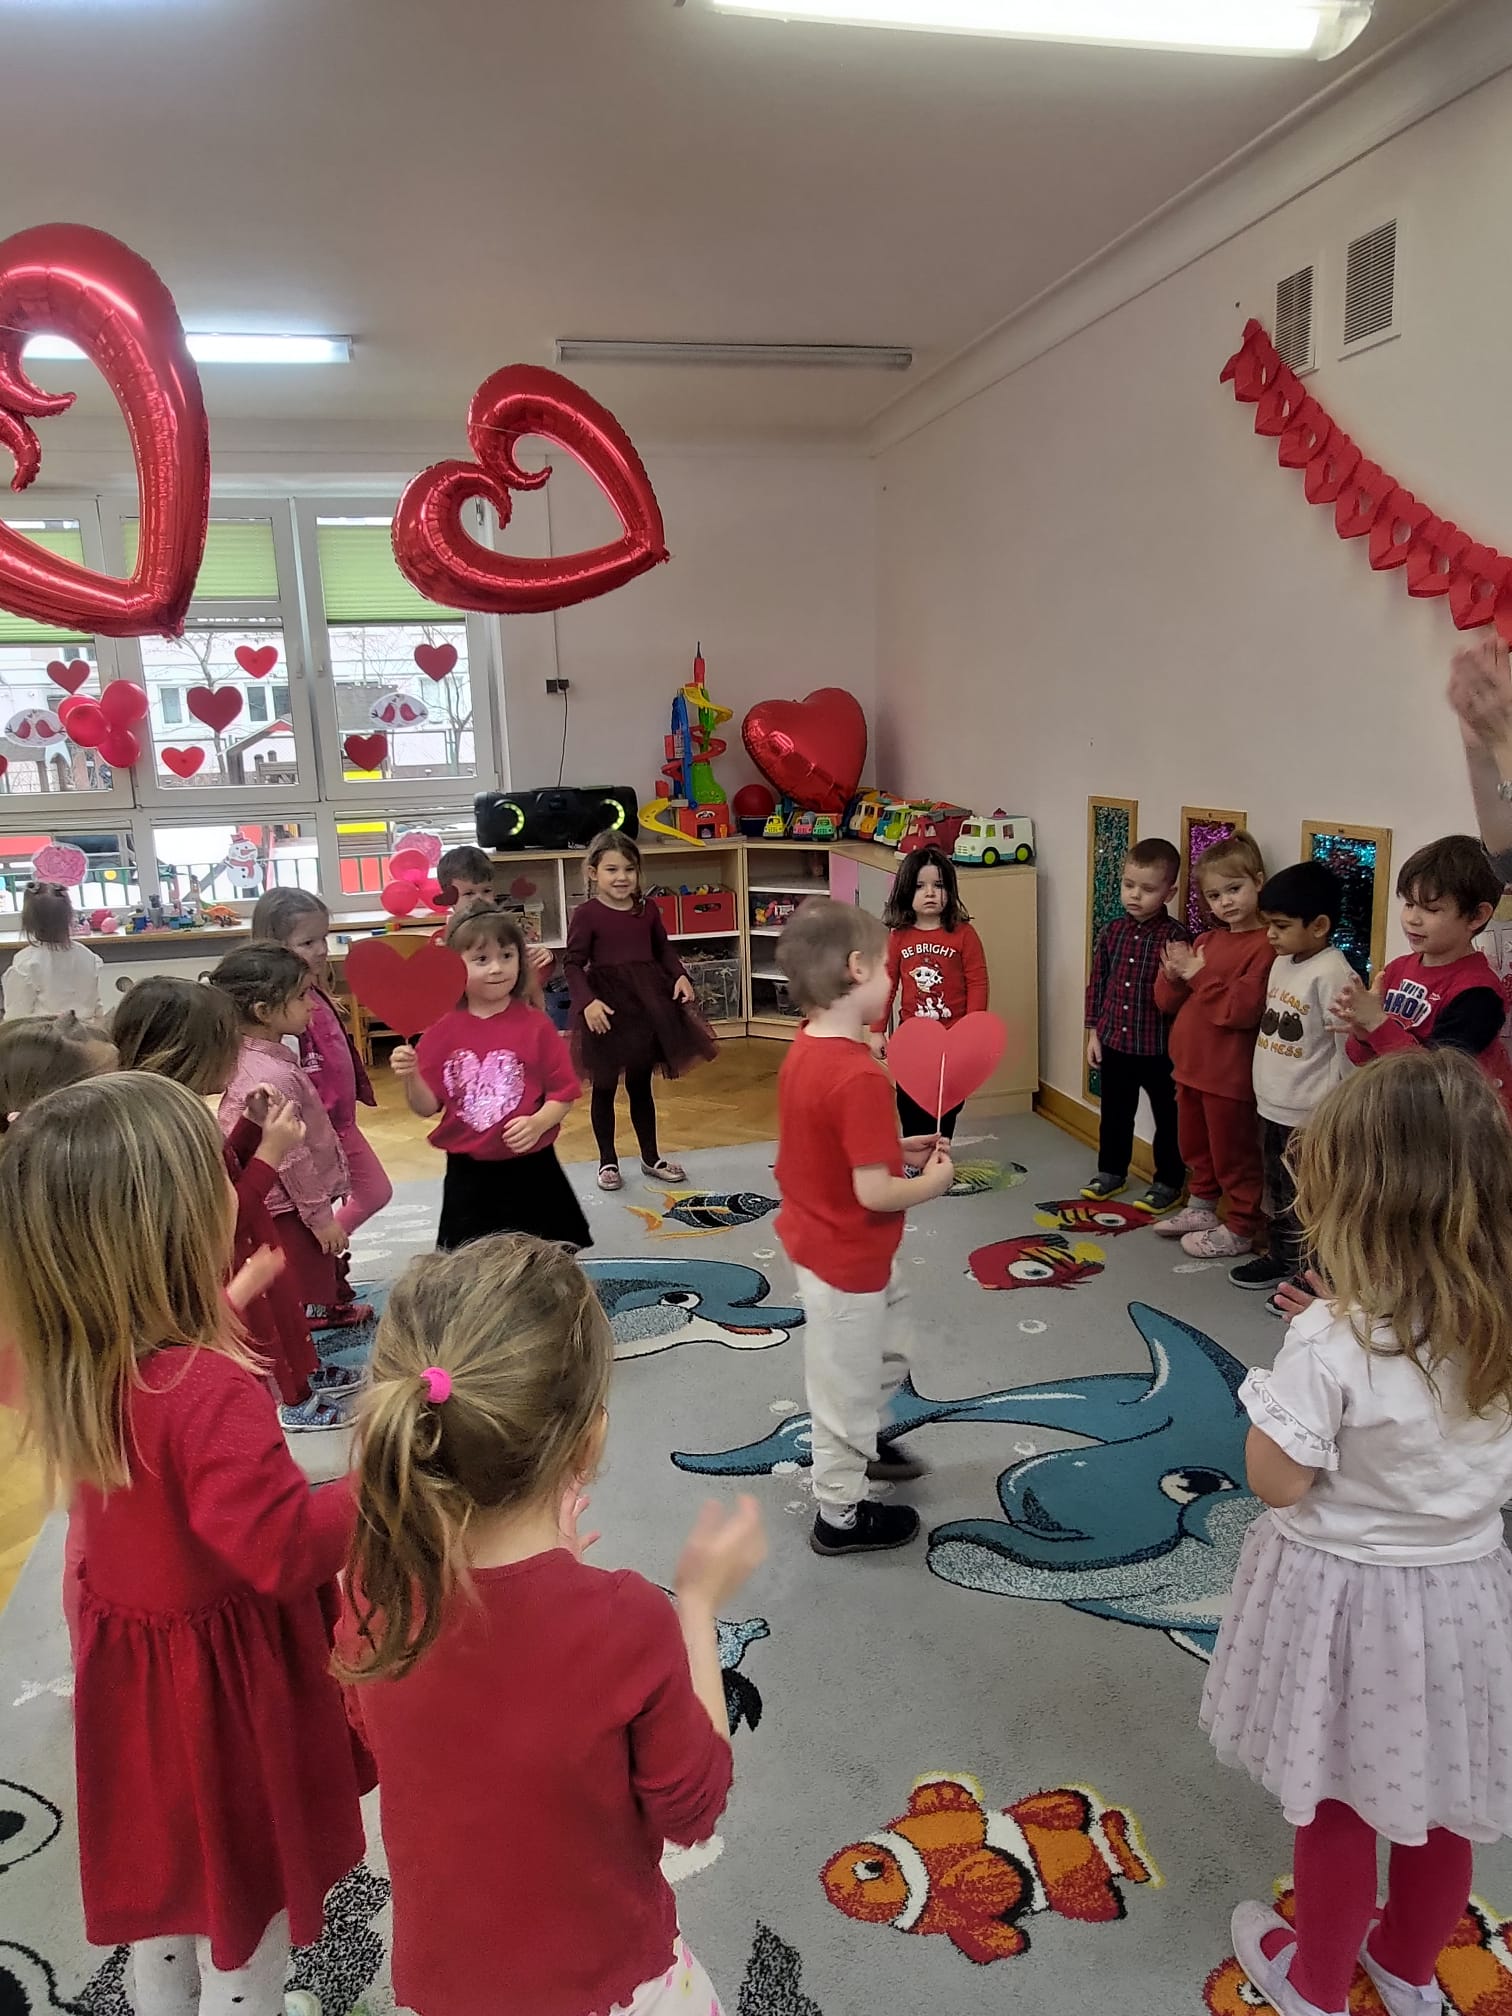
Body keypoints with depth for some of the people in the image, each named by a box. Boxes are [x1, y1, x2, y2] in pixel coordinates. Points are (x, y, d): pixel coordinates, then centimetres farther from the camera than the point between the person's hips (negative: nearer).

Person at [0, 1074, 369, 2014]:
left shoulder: (76, 1363, -12)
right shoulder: (208, 1391, -36)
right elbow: (282, 1548, -36)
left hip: (132, 1672, 7)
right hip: (227, 1689, -7)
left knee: (163, 1882, 28)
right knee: (248, 1904, 17)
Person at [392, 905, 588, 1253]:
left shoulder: (535, 1023, -7)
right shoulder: (443, 1030, -2)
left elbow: (563, 1092, -5)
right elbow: (428, 1107, -1)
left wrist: (537, 1123, -23)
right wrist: (411, 1078, -20)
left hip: (530, 1169, -1)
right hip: (468, 1173, 2)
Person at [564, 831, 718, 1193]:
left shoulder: (648, 910, 3)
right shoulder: (586, 914, -10)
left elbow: (663, 949, 14)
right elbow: (574, 965, -11)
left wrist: (680, 976, -3)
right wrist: (587, 1002, -24)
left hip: (647, 1003, 4)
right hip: (606, 1006, -4)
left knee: (641, 1085, 16)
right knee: (604, 1088, 9)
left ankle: (651, 1159, 29)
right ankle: (608, 1162, 22)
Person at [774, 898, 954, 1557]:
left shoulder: (805, 1049, -3)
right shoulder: (860, 1077, -31)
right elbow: (874, 1193, -30)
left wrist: (900, 1148, 4)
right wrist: (933, 1182, -12)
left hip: (820, 1238, 9)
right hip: (847, 1256, -9)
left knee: (886, 1344, 31)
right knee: (848, 1381, 12)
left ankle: (859, 1444, 53)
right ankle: (841, 1515, 33)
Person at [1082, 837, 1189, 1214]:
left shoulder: (1176, 937, -15)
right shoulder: (1112, 931, 0)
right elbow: (1096, 983, 7)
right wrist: (1093, 1032, 7)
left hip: (1160, 1047, -5)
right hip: (1114, 1042, 5)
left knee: (1168, 1119, 11)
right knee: (1115, 1113, 20)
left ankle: (1169, 1183, 27)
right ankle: (1112, 1172, 38)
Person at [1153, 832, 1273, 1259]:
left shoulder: (1264, 946, -18)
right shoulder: (1206, 941, 9)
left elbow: (1245, 1009, -27)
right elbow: (1167, 1002, 11)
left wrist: (1201, 976, -22)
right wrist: (1174, 974, -9)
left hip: (1229, 1075, -9)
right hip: (1189, 1066, 9)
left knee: (1233, 1154, 6)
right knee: (1196, 1148, 23)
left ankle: (1240, 1229, 21)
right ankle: (1202, 1208, 41)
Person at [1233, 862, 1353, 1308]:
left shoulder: (1332, 974, -19)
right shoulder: (1282, 963, 8)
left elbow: (1347, 1050, -20)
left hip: (1309, 1116, -9)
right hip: (1271, 1106, 9)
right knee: (1276, 1192, 22)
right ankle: (1281, 1257, 38)